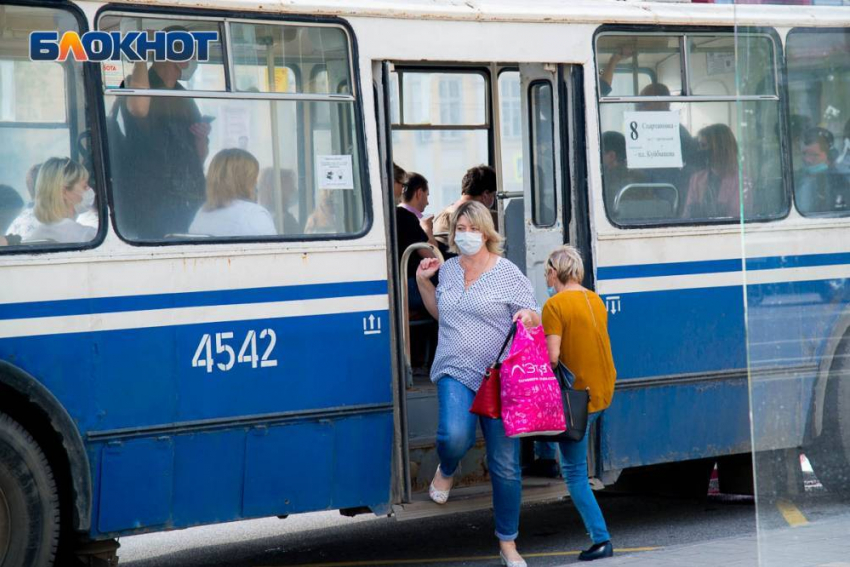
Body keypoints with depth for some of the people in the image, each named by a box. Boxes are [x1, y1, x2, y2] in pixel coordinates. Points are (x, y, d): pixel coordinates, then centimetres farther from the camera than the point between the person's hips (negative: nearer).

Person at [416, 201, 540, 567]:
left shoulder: (507, 273, -1)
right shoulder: (448, 269, 11)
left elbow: (533, 320, 1)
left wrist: (529, 317, -22)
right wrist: (423, 282, 13)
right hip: (456, 372, 2)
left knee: (505, 465, 2)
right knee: (455, 435, -29)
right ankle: (446, 470, 9)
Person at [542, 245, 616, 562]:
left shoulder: (555, 305, -14)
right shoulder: (596, 301, 10)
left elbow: (552, 357, -21)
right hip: (604, 391, 8)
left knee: (575, 473, 0)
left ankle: (601, 540, -4)